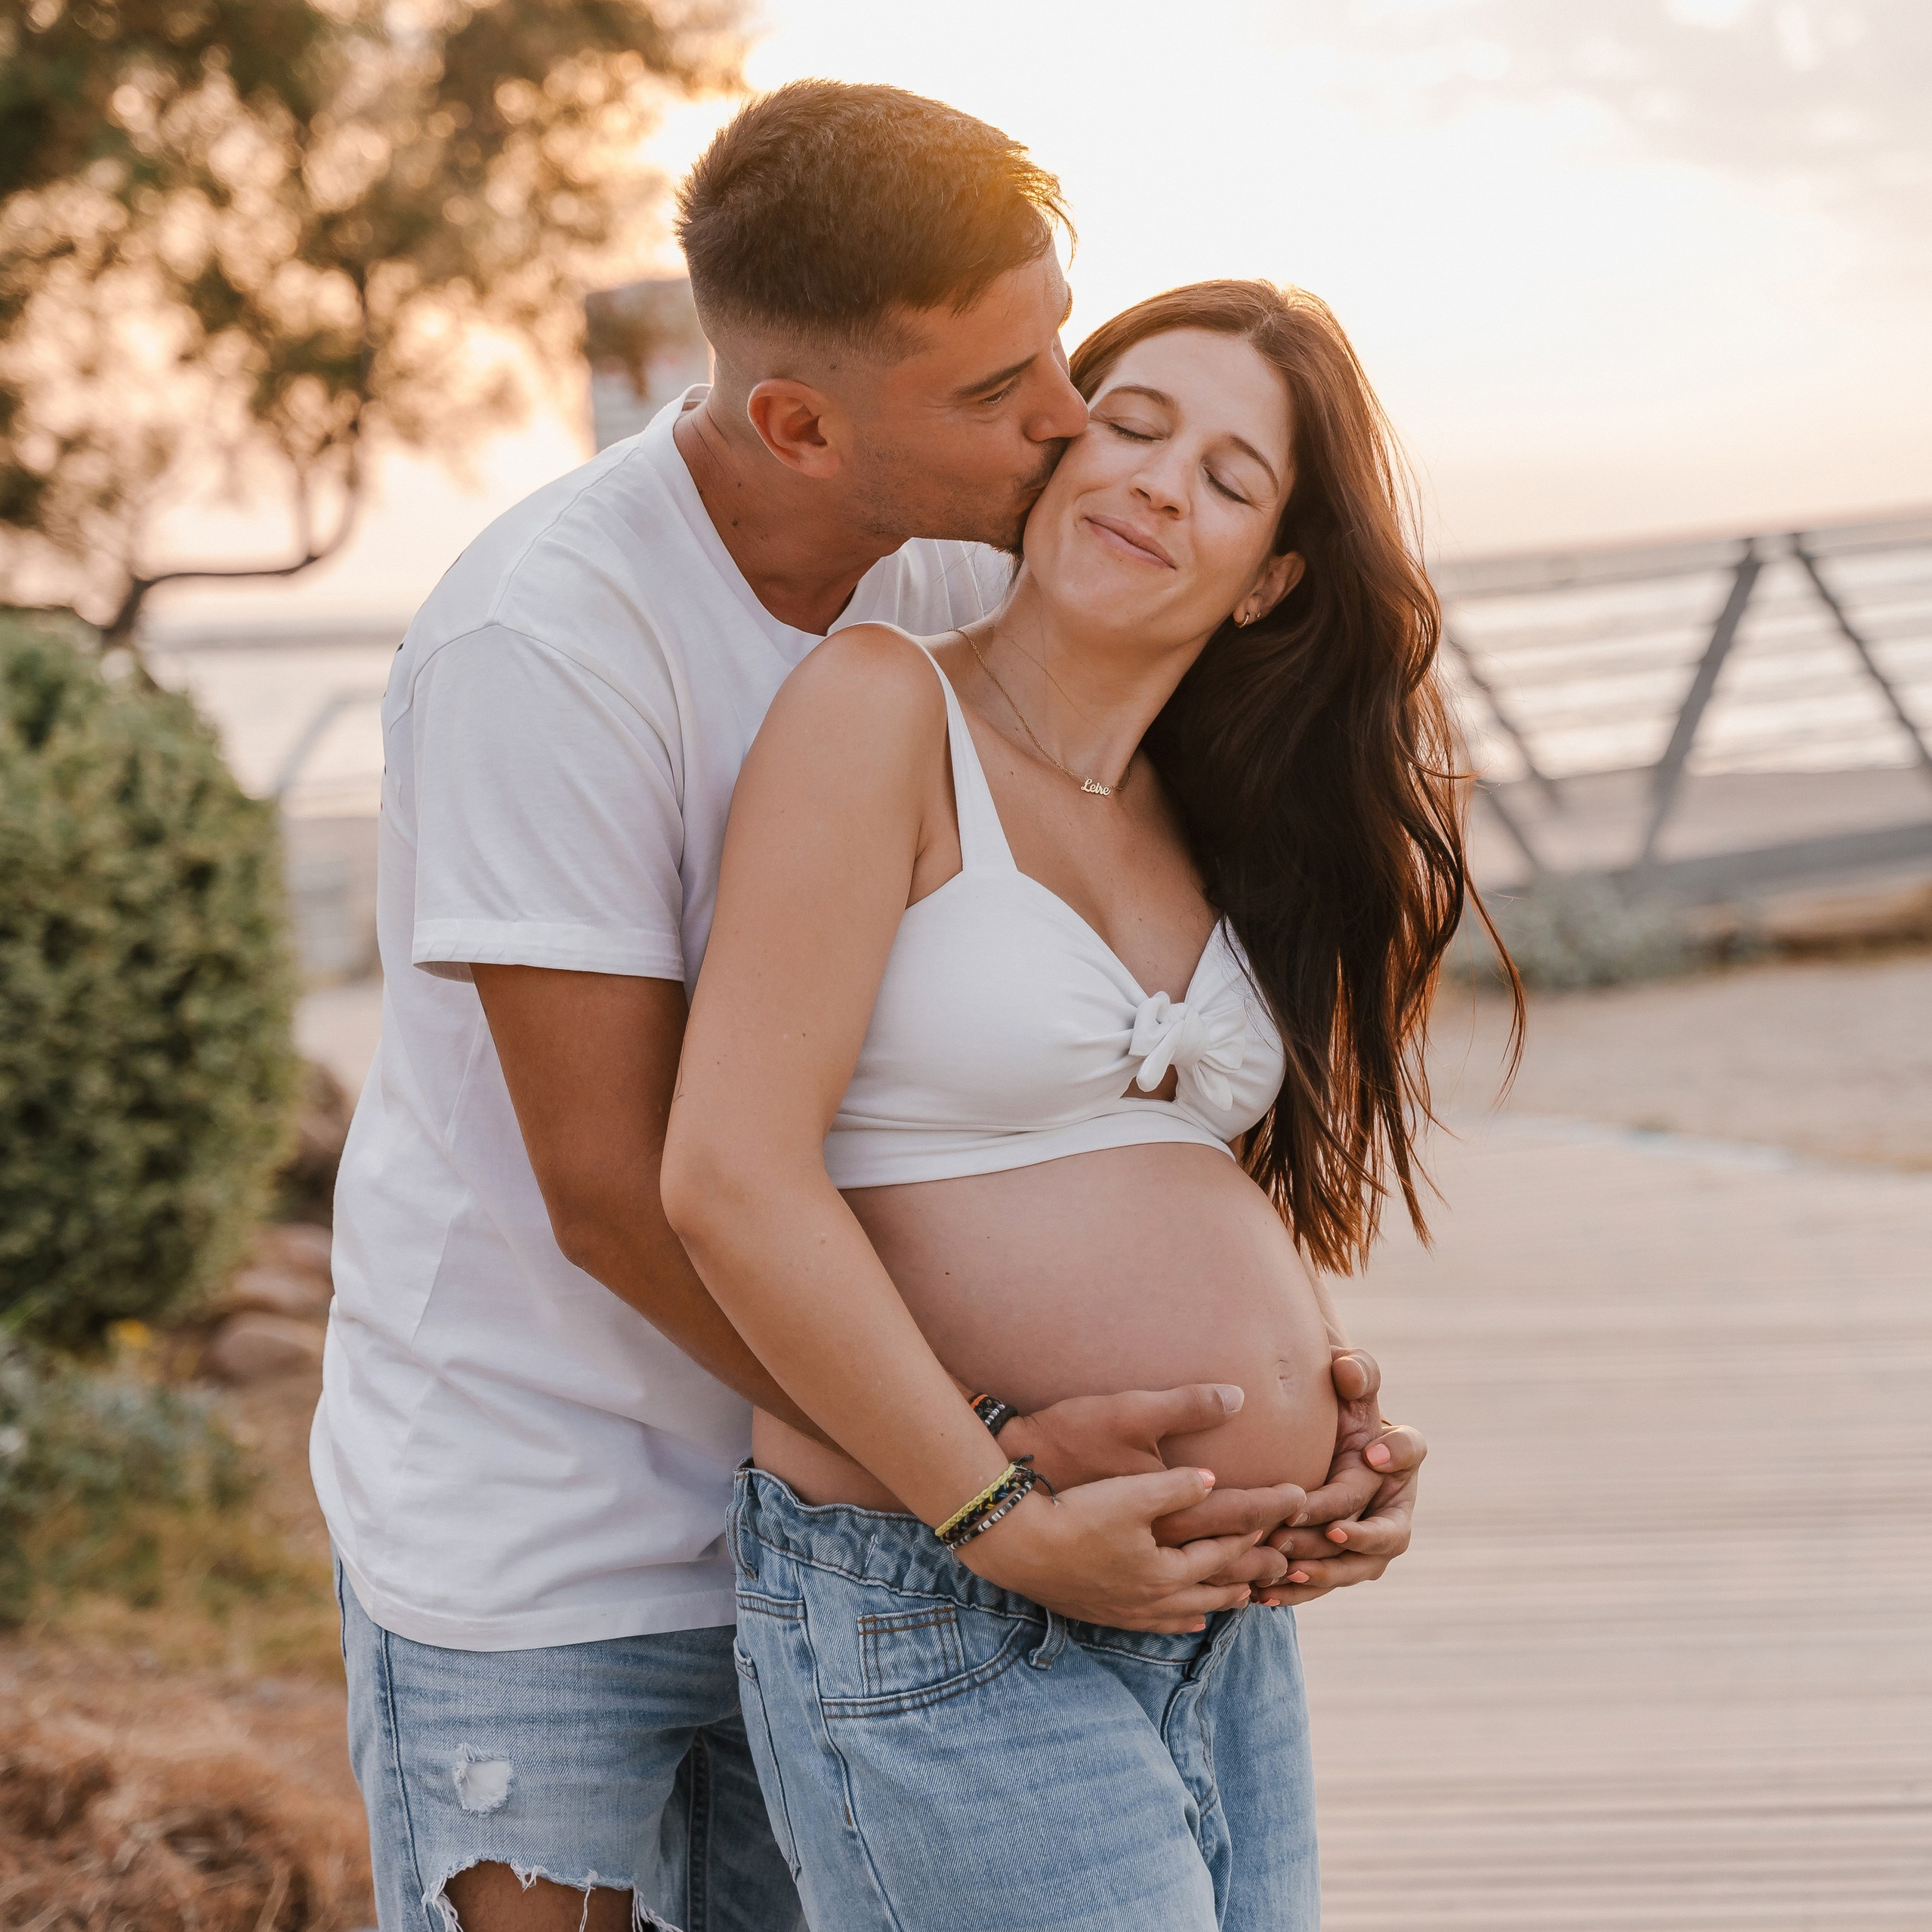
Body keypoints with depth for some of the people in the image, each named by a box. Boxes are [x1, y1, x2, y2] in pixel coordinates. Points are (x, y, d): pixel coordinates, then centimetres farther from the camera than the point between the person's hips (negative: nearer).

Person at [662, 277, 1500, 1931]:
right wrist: (1005, 1520, -16)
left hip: (1228, 1623, 8)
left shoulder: (1201, 820, 13)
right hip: (942, 1633, -7)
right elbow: (729, 1178, -17)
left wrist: (1330, 1443, 7)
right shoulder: (883, 708, -9)